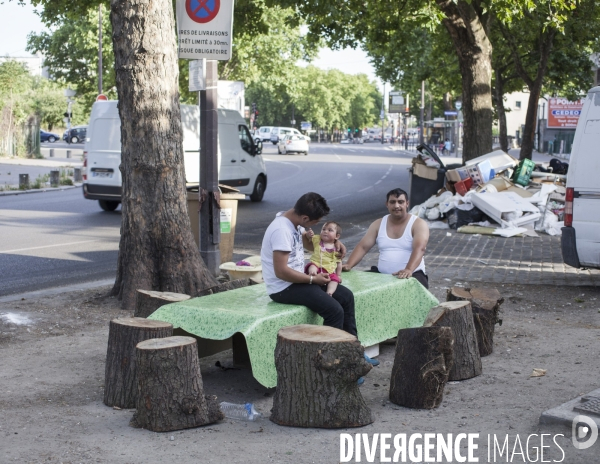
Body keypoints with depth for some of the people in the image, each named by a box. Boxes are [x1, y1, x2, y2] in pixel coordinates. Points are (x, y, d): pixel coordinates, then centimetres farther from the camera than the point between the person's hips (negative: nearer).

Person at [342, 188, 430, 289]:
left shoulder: (418, 224, -3)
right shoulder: (378, 224, 11)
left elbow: (419, 249, -20)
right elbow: (362, 247, 7)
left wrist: (408, 270, -39)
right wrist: (349, 265, -13)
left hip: (412, 275, -4)